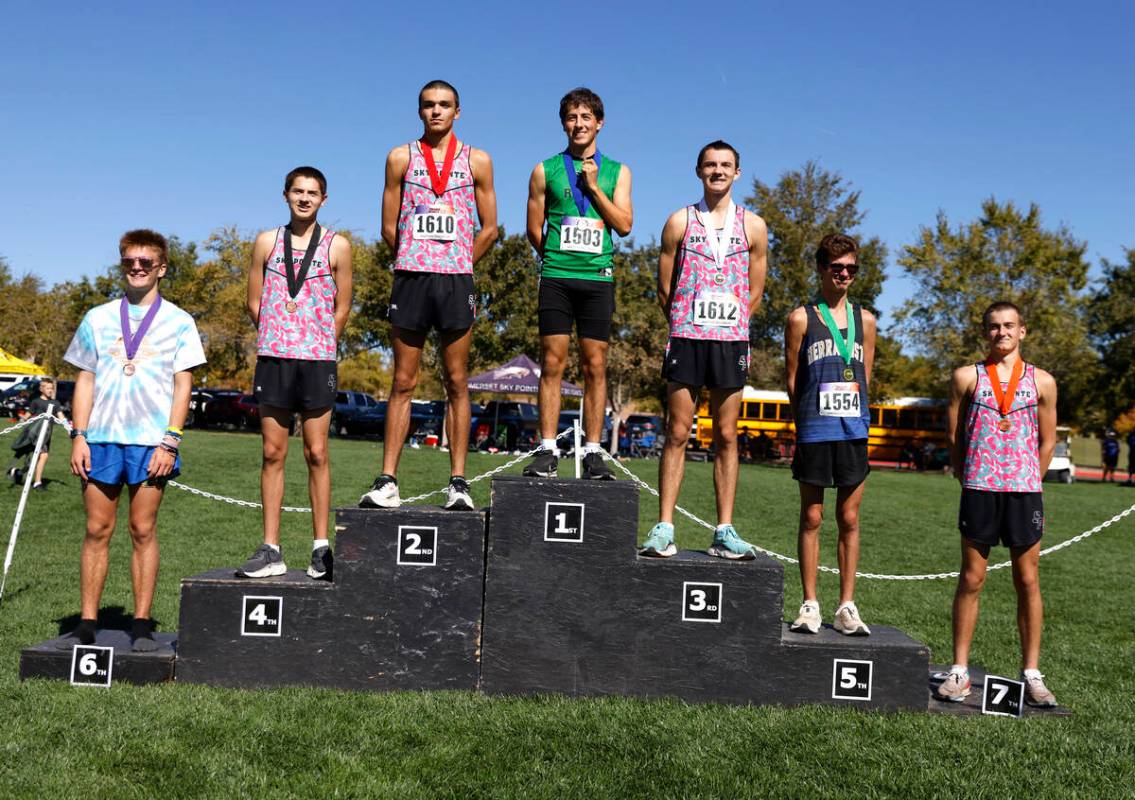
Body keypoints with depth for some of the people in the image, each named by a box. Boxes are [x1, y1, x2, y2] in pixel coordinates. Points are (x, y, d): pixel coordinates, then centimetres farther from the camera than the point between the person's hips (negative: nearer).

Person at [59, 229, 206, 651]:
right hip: (101, 437, 2)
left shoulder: (178, 322, 6)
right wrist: (78, 435, 2)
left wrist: (170, 441, -7)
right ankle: (87, 623, 10)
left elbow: (183, 385, 2)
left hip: (150, 440, -2)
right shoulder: (98, 318, 13)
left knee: (143, 531, 0)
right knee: (97, 530, 3)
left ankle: (141, 624, 7)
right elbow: (85, 379, 12)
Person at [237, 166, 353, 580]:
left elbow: (341, 309, 7)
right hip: (273, 359, 2)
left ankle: (321, 547, 6)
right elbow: (255, 304, 12)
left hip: (317, 360, -2)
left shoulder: (337, 246, 5)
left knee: (316, 453, 0)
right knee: (272, 454, 3)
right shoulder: (266, 242, 10)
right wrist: (278, 338, 11)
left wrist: (318, 345, 8)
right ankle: (271, 550, 7)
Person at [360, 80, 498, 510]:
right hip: (410, 277, 0)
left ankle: (458, 483, 6)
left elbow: (488, 229, 9)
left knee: (457, 384, 3)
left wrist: (457, 266, 9)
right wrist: (418, 262, 9)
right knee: (403, 383, 2)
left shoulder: (477, 161, 8)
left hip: (456, 280, 0)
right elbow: (389, 227, 9)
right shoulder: (401, 158, 8)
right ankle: (387, 482, 4)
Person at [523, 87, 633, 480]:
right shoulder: (545, 170, 9)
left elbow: (624, 224, 0)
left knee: (595, 366, 0)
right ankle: (547, 451, 0)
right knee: (552, 363, -3)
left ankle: (593, 453, 4)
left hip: (598, 278, 1)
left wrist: (593, 185, -4)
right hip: (556, 278, 0)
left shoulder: (617, 172, 12)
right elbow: (535, 230, 10)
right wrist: (558, 258, 9)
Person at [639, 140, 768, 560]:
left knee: (726, 437, 3)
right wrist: (689, 326, 10)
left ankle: (724, 533, 7)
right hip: (686, 339, -1)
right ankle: (663, 529, 0)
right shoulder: (680, 222, 7)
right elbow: (664, 289, 8)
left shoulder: (753, 226, 10)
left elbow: (754, 293, 12)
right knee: (677, 434, -2)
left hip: (731, 340, 1)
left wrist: (728, 329, 8)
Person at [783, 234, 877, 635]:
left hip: (854, 429, 3)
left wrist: (853, 413, 6)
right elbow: (792, 379, 4)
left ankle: (846, 607, 12)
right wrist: (807, 418, 2)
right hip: (814, 431, -3)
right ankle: (810, 605, 10)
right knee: (812, 517, 3)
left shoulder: (865, 319, 12)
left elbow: (865, 377, 15)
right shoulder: (801, 318, 3)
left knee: (849, 519, 5)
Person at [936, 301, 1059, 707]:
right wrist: (970, 478, 9)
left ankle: (1031, 673, 14)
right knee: (971, 580, 4)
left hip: (1024, 491, 1)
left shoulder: (1042, 382, 7)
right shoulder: (966, 377, 4)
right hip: (978, 490, -1)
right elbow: (953, 435, 8)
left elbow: (1048, 441, 12)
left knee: (1028, 583, 5)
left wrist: (1027, 483, 10)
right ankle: (959, 671, 10)